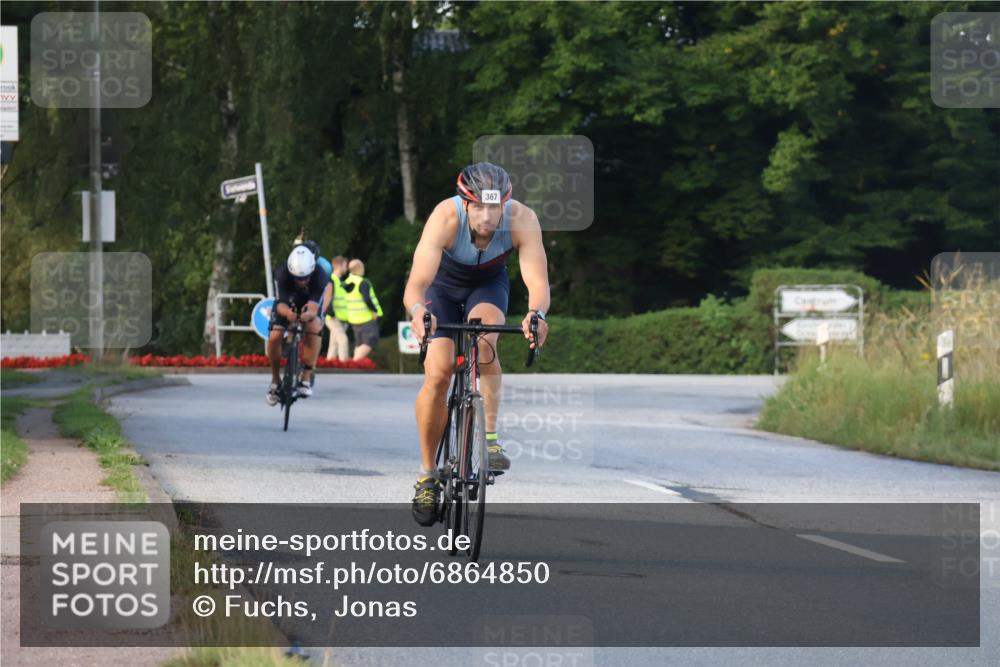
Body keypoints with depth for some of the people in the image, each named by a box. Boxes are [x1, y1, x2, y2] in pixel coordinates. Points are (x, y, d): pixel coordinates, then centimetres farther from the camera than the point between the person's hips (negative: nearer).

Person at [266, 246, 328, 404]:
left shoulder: (320, 276, -36)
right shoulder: (282, 274, -34)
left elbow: (313, 307, -44)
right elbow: (281, 304, -41)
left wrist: (309, 314, -69)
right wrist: (287, 312, -65)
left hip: (309, 306, 0)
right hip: (287, 305, 0)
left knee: (314, 327, -32)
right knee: (274, 337, -21)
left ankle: (306, 378, -26)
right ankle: (275, 380, 2)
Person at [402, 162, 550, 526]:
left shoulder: (522, 220, -34)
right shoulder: (446, 217, -38)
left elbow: (537, 281, -40)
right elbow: (416, 285, -45)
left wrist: (536, 314, -62)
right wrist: (418, 312, -67)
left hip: (489, 283, 1)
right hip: (444, 283, -1)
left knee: (483, 339, -32)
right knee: (437, 373, -15)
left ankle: (489, 437, -21)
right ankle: (427, 474, 2)